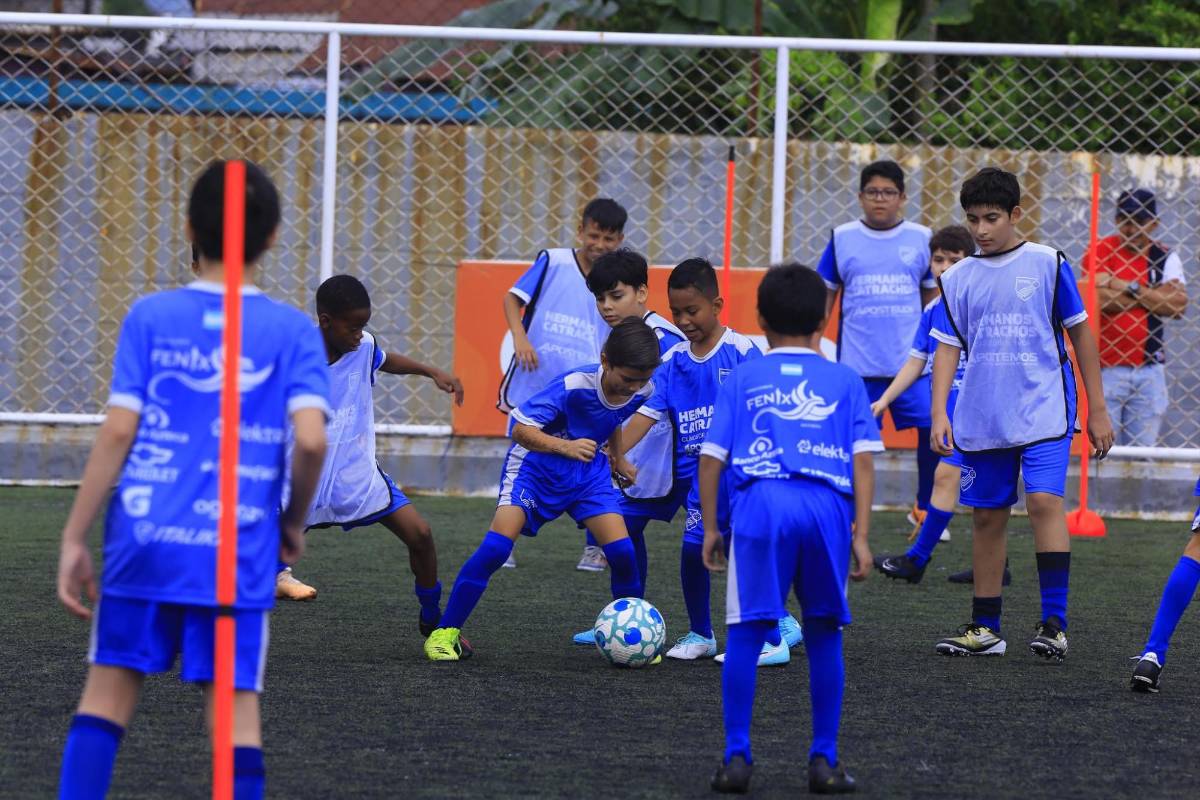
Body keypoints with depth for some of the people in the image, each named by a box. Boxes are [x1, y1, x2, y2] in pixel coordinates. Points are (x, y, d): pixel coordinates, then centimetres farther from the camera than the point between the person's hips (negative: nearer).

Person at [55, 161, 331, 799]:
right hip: (238, 552, -1)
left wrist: (74, 538, 1)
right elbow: (311, 438, -11)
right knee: (237, 704, 3)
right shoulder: (292, 332, 0)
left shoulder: (149, 317, 1)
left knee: (109, 690, 9)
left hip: (144, 538, 1)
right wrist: (294, 521, 7)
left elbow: (118, 432, -4)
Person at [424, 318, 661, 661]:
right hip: (537, 464, -5)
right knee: (497, 545, -19)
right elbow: (521, 429, -30)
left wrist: (618, 459, 18)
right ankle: (445, 632, -9)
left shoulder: (641, 392, -11)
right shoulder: (574, 385, -31)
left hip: (587, 468, 5)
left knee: (621, 549, -10)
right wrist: (566, 446, -43)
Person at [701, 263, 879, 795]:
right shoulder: (846, 382, 16)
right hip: (828, 506, 1)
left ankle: (736, 757, 0)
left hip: (760, 502, -1)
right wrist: (861, 534, 6)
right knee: (824, 633, 11)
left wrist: (710, 528, 16)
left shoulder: (742, 380, 16)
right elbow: (863, 461, 7)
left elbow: (711, 457, 10)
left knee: (746, 632, 2)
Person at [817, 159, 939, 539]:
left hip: (912, 361, 0)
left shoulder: (921, 239, 6)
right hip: (857, 362, 0)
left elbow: (933, 301, 13)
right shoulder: (842, 238, 5)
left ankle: (924, 509, 11)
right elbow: (824, 299, 10)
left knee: (932, 428, -7)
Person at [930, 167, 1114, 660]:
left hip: (1043, 411, -4)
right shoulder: (958, 278, 7)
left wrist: (1097, 411, 5)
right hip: (981, 418, 4)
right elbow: (947, 347, 7)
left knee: (1044, 501, -19)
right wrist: (939, 413, -6)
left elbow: (1080, 333, 4)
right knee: (988, 516, 9)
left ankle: (1054, 623, -18)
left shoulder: (1047, 264, -1)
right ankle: (985, 627, 18)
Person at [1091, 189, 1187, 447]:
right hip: (1105, 368, -3)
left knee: (1143, 450, 5)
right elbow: (1099, 299, -17)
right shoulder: (1101, 251, 0)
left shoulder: (1165, 258, 10)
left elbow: (1178, 303, -7)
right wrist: (1153, 296, -9)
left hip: (1150, 369, 4)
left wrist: (1126, 288, -11)